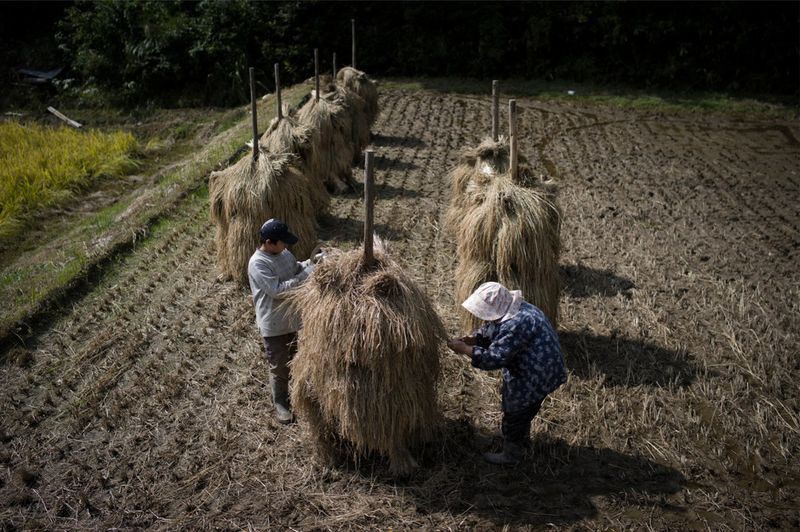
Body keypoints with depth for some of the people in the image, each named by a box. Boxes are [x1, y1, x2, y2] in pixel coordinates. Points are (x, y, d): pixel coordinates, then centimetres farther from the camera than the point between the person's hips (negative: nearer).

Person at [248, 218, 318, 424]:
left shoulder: (284, 253, -2)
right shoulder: (257, 263, -26)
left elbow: (295, 268, 17)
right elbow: (277, 290, -31)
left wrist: (310, 262, -4)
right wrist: (307, 273, -29)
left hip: (293, 318, 7)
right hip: (274, 325, -7)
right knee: (279, 367, 11)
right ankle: (280, 403, 32)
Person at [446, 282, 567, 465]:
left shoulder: (516, 325, -34)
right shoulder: (510, 310, -1)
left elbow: (494, 358, -35)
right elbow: (490, 331, 10)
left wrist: (464, 349, -27)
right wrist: (472, 338, -8)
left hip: (536, 377, -9)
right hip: (529, 371, 9)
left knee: (514, 414, 11)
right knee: (522, 408, 28)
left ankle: (511, 455, 32)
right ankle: (522, 440, 52)